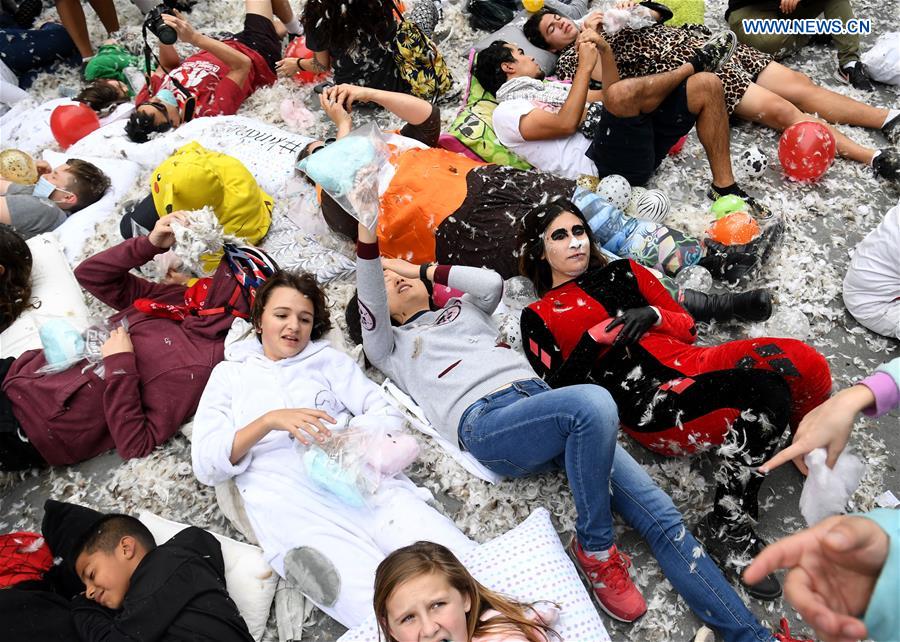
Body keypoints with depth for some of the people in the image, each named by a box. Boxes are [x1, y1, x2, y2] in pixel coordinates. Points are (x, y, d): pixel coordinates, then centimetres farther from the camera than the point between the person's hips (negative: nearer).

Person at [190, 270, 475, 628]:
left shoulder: (328, 359, 24)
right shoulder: (230, 374, 21)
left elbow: (389, 418, 14)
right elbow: (205, 465, 8)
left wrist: (346, 436, -8)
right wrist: (270, 420, -7)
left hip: (367, 483, 3)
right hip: (293, 510, -2)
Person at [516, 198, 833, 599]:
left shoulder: (623, 273, 24)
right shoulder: (538, 318, 13)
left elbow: (687, 325, 19)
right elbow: (558, 392, 2)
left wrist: (653, 315, -3)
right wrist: (593, 341, -11)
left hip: (695, 363, 5)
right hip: (651, 407, -5)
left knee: (801, 362, -24)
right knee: (767, 389, -31)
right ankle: (727, 526, -20)